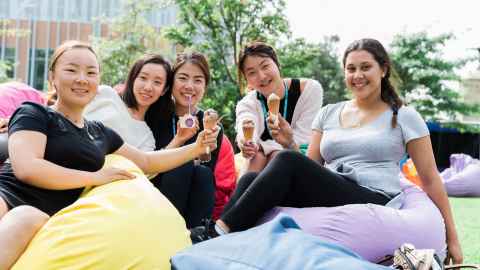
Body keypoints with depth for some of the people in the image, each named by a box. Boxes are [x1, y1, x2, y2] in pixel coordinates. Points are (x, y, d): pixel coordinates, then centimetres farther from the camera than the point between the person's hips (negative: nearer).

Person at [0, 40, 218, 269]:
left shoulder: (100, 133, 26)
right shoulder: (33, 114, 6)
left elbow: (146, 161, 36)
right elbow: (26, 168, -11)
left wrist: (196, 148, 26)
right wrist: (96, 177, -4)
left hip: (45, 216, 4)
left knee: (28, 219, -37)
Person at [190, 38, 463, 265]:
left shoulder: (404, 117, 5)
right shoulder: (328, 113, 16)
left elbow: (430, 179, 5)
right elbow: (311, 170, 15)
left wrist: (451, 237, 2)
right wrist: (290, 144, -4)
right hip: (329, 200, 5)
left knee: (287, 163, -26)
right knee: (251, 178, -20)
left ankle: (218, 234, -26)